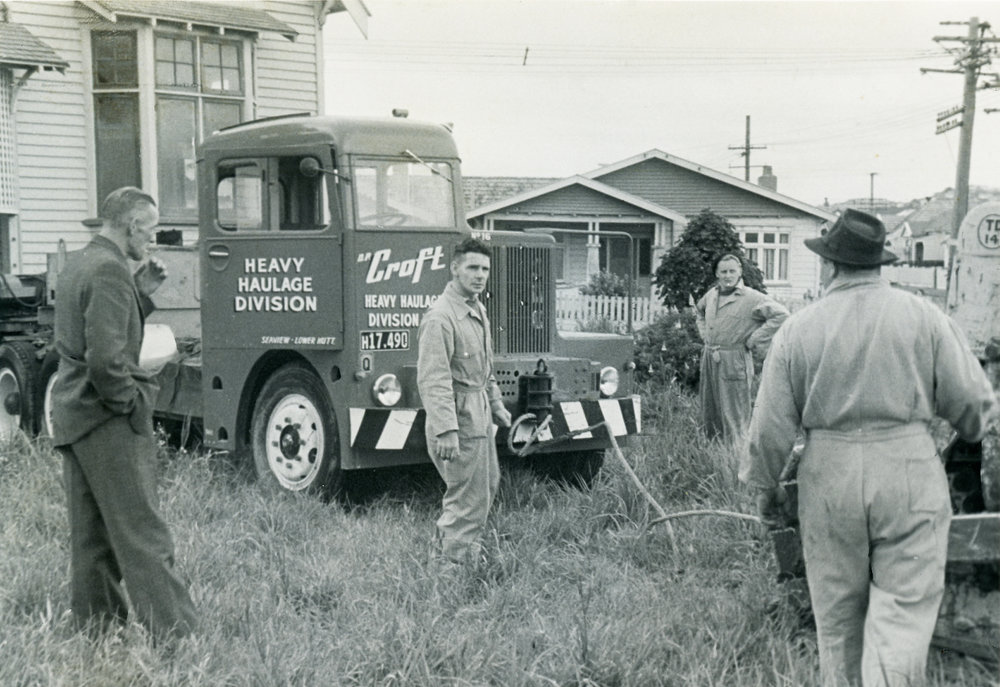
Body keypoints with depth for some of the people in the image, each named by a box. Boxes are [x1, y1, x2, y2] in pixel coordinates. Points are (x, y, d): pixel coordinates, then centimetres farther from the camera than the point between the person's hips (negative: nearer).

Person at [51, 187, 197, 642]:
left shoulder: (77, 263, 13)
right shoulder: (110, 270, -18)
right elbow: (106, 356, -26)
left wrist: (141, 292, 9)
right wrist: (131, 403, -14)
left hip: (71, 416, 10)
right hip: (107, 418, -10)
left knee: (91, 532, 16)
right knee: (141, 531, -7)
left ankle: (96, 621, 24)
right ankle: (173, 630, -4)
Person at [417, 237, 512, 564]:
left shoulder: (478, 309, 12)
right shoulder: (440, 317, -20)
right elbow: (432, 380, -26)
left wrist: (496, 405, 27)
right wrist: (446, 430, -31)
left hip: (479, 415, 10)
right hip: (459, 418, -10)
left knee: (488, 483, 23)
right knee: (470, 500, -3)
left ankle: (445, 539, 39)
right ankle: (457, 563, 10)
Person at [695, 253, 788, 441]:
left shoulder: (751, 298, -12)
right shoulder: (712, 294, 9)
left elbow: (780, 314, -19)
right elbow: (699, 310, 32)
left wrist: (754, 339, -16)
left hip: (734, 362, -6)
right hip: (709, 359, 7)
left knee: (734, 417, -3)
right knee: (709, 413, 13)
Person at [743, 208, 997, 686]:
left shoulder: (797, 330, 0)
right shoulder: (923, 317, -3)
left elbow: (770, 425, 1)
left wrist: (763, 487, 16)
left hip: (828, 478, 1)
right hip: (909, 475, -1)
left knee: (836, 614, 16)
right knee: (903, 610, 3)